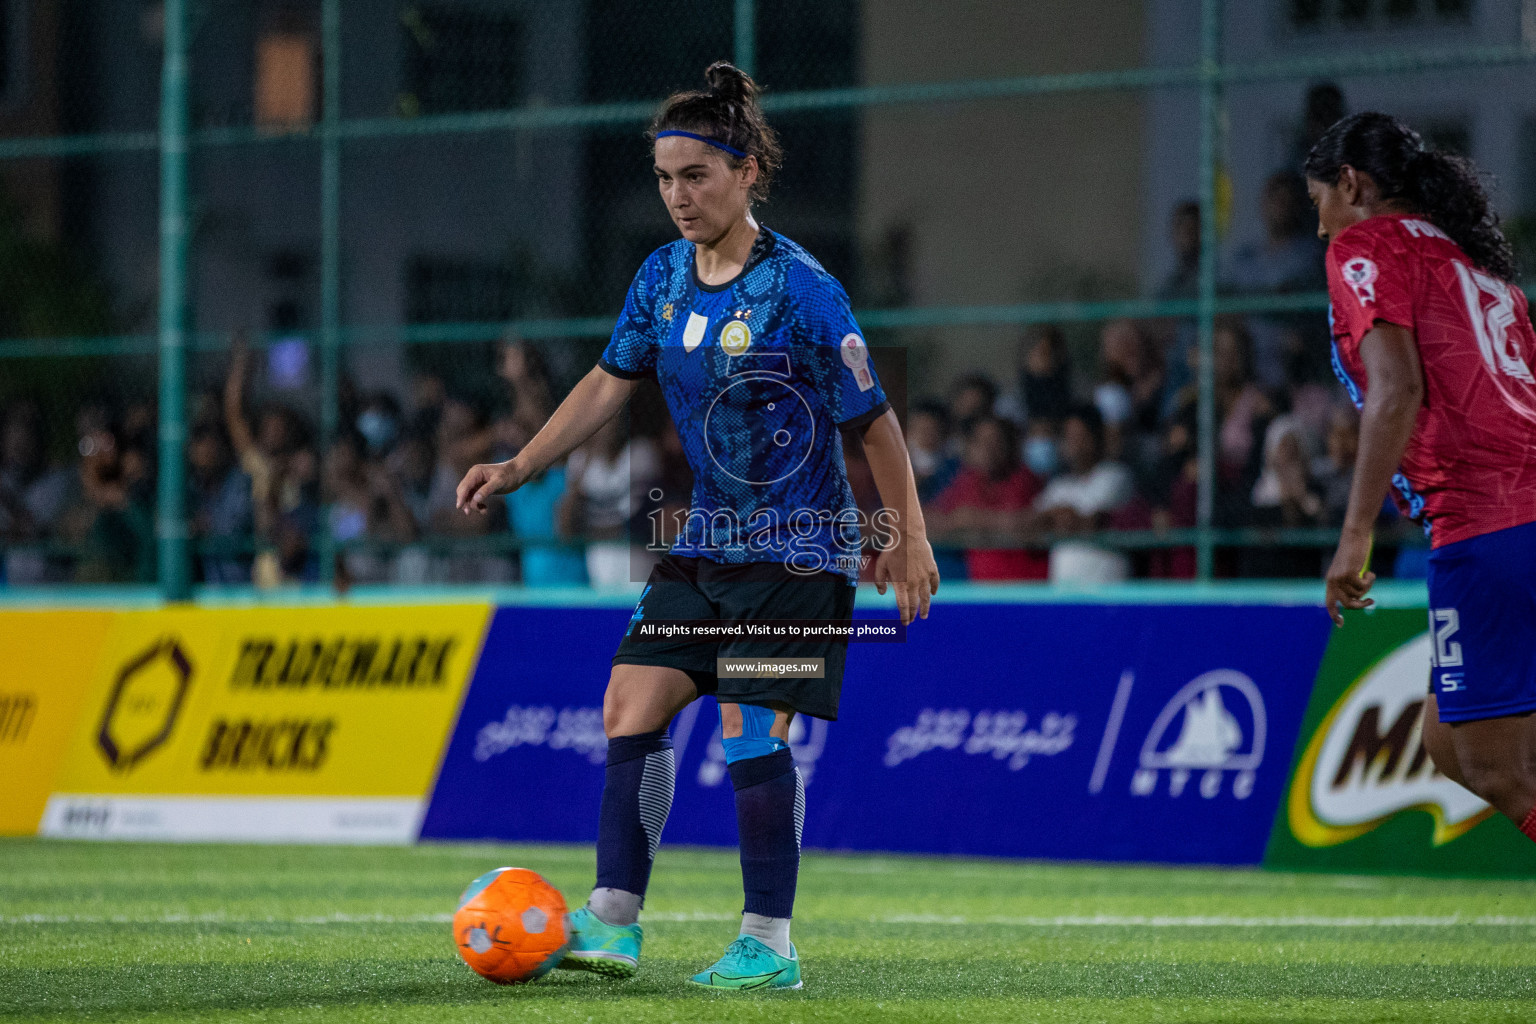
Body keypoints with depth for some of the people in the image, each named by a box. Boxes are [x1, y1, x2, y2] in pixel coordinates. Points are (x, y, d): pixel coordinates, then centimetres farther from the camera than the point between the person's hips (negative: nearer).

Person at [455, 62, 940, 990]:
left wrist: (909, 537, -7)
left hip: (798, 550, -7)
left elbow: (873, 419, -11)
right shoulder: (664, 277, 3)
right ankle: (613, 925, 3)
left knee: (754, 732, -10)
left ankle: (769, 946, -1)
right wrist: (519, 469, 2)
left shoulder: (800, 290, -17)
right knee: (631, 712, -1)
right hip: (709, 541, 7)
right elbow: (609, 385, 12)